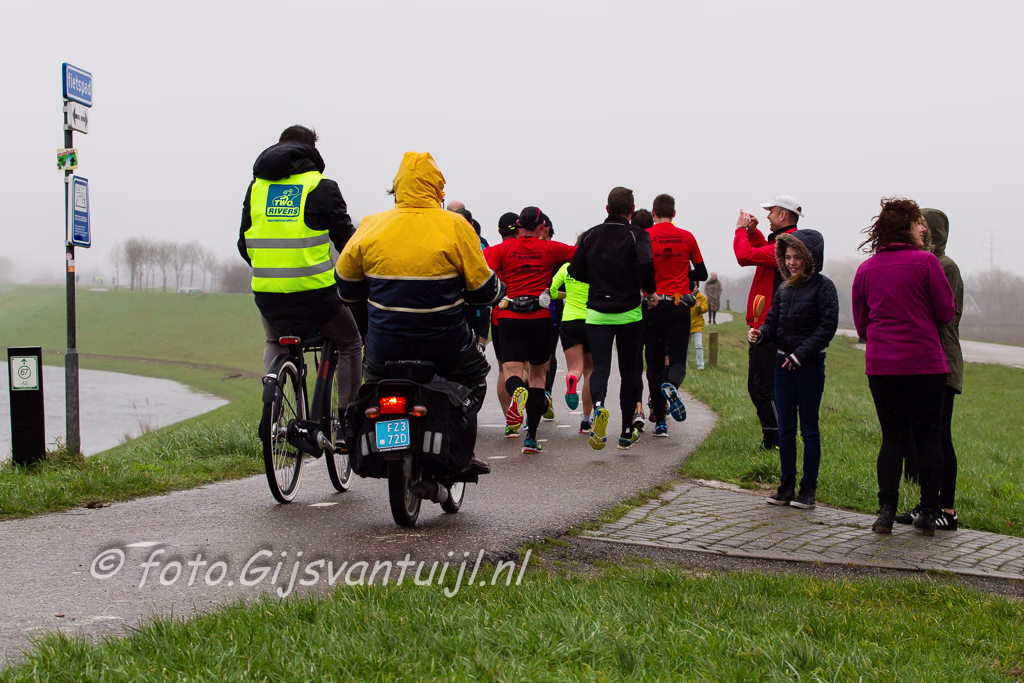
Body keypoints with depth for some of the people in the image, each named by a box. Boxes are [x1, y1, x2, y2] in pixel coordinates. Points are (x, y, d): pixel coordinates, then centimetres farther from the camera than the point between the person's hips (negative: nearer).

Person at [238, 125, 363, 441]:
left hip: (266, 292, 4)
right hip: (314, 291, -4)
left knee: (274, 343, 32)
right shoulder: (321, 187, -2)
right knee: (350, 344, 18)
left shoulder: (257, 185, 11)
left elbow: (244, 244, 15)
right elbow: (345, 238, 0)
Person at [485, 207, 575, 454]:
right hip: (540, 317, 0)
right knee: (537, 374, 11)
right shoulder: (550, 249, 5)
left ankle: (517, 392, -43)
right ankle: (531, 437, 5)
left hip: (509, 316, 0)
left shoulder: (503, 249, 4)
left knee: (512, 372, -4)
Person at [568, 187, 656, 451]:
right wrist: (650, 289, -5)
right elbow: (645, 263, -23)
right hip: (628, 314, -2)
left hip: (597, 313, 2)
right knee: (629, 369, 11)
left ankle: (598, 406, -35)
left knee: (600, 366, -2)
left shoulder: (591, 235, 5)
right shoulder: (637, 235, -6)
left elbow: (575, 271, 4)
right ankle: (627, 432, 15)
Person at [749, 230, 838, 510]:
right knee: (785, 428, 9)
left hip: (810, 366, -6)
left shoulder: (823, 286, -8)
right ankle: (787, 484, 16)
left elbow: (827, 326, -13)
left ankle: (808, 488, 7)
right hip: (783, 364, 6)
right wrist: (759, 334, -11)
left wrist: (801, 354, -18)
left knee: (809, 428, 1)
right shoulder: (785, 289, 9)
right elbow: (773, 323, 12)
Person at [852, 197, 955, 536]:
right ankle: (928, 514, 9)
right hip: (925, 364, -3)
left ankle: (886, 511, 1)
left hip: (880, 366, 3)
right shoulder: (925, 261, -7)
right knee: (927, 436, 7)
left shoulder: (865, 270, 6)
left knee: (892, 437, 10)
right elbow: (946, 313, -3)